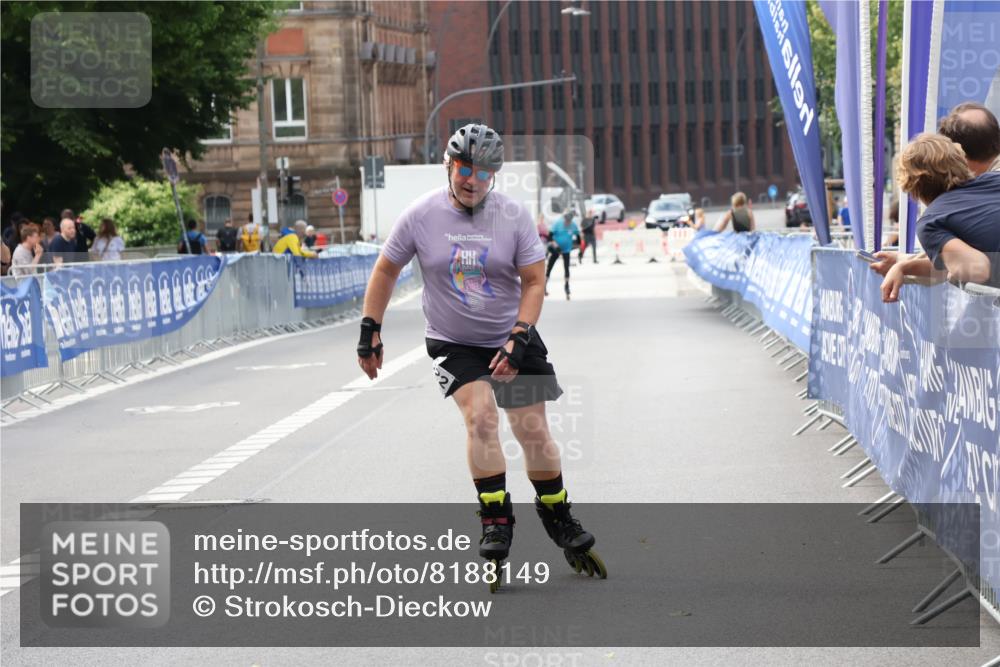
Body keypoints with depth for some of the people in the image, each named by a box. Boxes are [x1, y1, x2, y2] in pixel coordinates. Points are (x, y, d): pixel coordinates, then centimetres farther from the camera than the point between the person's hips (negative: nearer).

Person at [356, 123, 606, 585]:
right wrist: (370, 332, 0)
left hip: (512, 338, 1)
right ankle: (495, 521, -12)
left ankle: (559, 521, 20)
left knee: (533, 430, 1)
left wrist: (518, 339, -18)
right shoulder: (422, 215, -10)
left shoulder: (513, 216, -10)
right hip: (452, 343, -1)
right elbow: (386, 270, 2)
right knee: (480, 415, -22)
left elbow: (534, 281, -6)